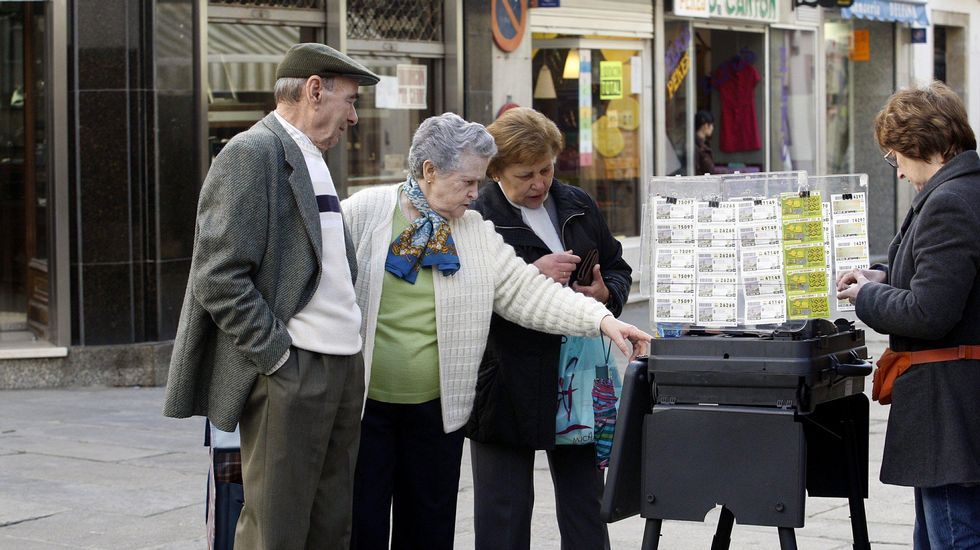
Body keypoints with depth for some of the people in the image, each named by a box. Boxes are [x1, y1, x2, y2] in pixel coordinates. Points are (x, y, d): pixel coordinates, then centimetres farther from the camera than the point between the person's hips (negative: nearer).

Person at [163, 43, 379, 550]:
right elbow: (218, 278, -17)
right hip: (289, 374, -9)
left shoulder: (312, 161, 18)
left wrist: (350, 346, 11)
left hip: (344, 369, 9)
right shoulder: (252, 153, -10)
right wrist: (278, 356, -16)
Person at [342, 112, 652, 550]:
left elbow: (529, 293, 2)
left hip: (434, 410, 4)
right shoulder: (364, 212, -4)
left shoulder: (477, 233, 7)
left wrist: (602, 320, -9)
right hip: (363, 402, -4)